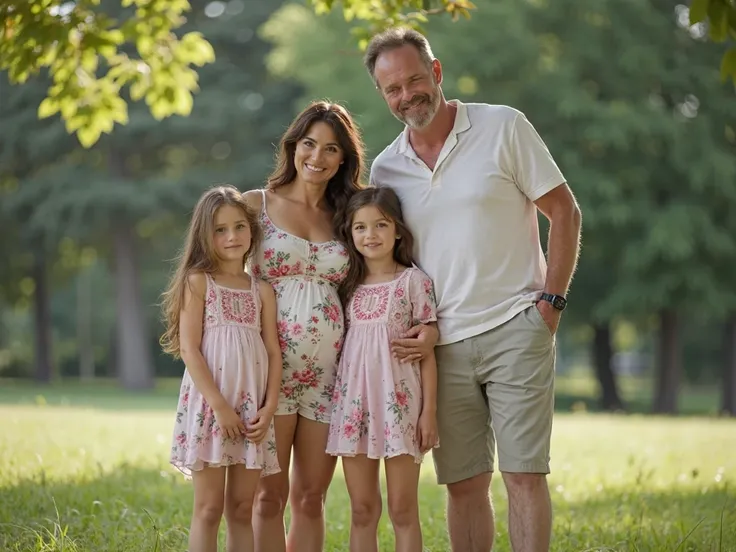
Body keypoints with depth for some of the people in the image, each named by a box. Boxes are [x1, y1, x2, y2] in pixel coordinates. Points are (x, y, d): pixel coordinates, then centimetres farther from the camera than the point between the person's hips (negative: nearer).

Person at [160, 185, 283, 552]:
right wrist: (219, 405, -15)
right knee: (209, 508, -3)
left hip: (252, 410, 4)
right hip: (209, 404, -4)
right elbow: (189, 349, -8)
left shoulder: (262, 291, 12)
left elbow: (273, 353, 9)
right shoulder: (198, 281, 0)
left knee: (241, 509, 7)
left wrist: (268, 409, -5)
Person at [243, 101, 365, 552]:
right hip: (271, 366, -3)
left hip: (328, 373, 3)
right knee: (271, 496, -2)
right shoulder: (257, 204, 3)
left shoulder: (346, 216, 12)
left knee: (311, 498, 6)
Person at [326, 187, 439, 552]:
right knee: (362, 510, 7)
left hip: (399, 399, -4)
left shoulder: (413, 280, 0)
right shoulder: (348, 285, 11)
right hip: (354, 399, 4)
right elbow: (341, 344, 12)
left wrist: (429, 410, -7)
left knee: (403, 510, 0)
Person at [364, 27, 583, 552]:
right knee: (464, 484, 6)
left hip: (515, 331, -4)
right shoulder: (385, 169, 8)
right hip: (442, 345, 4)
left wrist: (551, 300, -8)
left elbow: (564, 213, -1)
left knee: (524, 473, -7)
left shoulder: (504, 127, -3)